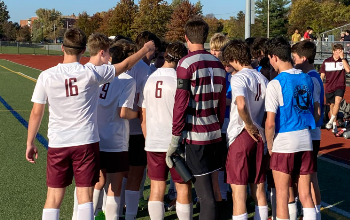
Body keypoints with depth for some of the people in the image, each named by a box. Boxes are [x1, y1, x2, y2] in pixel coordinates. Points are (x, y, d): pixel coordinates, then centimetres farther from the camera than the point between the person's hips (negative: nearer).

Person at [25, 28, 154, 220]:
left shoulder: (46, 76, -5)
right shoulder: (91, 73, -8)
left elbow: (36, 113, 1)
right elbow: (125, 65, 5)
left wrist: (30, 143, 13)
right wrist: (146, 49, 22)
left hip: (57, 145, 1)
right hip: (86, 143, -1)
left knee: (53, 197, 8)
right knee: (85, 196, 3)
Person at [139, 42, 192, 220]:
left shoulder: (150, 80, 5)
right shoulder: (178, 79, -10)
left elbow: (143, 117, 9)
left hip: (153, 144, 5)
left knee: (156, 190, 9)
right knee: (183, 189, 5)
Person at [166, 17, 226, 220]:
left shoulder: (186, 64, -10)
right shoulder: (218, 64, 8)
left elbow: (181, 103, -13)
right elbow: (222, 103, 13)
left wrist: (175, 138, -9)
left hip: (195, 135, -6)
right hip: (214, 134, 6)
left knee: (205, 193, -5)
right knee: (208, 188, 14)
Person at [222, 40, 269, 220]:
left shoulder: (238, 77, -12)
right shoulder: (262, 79, 9)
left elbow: (241, 104, -30)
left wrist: (249, 126, -17)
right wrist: (257, 126, 8)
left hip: (241, 135, -7)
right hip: (259, 136, 7)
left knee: (238, 190, -1)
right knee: (258, 189, 13)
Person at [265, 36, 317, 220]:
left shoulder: (275, 84, -12)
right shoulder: (307, 79, 7)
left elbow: (270, 123, -15)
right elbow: (316, 111, 15)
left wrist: (269, 146, -2)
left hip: (283, 144, -5)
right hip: (306, 141, 5)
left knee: (282, 196, 5)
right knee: (305, 195, 9)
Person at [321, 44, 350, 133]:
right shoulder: (326, 62, 2)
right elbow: (322, 75, 8)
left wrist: (342, 57, -19)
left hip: (340, 86, -2)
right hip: (329, 87, 2)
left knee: (337, 101, -25)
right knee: (332, 105, 10)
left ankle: (331, 121, -18)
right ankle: (334, 125, 24)